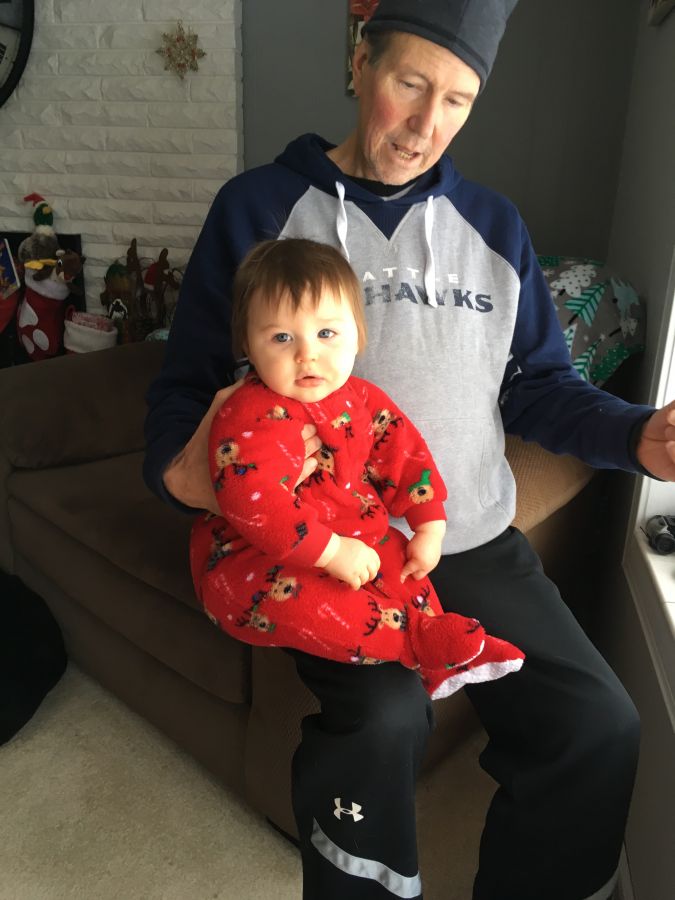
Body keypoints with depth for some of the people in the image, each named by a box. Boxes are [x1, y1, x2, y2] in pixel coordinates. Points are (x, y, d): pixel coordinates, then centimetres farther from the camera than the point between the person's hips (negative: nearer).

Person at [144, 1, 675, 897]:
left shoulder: (494, 225, 11)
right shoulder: (258, 207, 2)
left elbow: (538, 383, 13)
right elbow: (188, 379, 2)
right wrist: (180, 467, -19)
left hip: (477, 541, 4)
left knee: (599, 723, -11)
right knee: (381, 716, -28)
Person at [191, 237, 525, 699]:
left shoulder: (362, 400, -2)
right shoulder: (252, 418, -26)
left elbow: (406, 454, 8)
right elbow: (255, 504, -35)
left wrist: (430, 529, 1)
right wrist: (332, 552, -33)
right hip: (252, 557, -7)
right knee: (285, 596, -34)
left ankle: (441, 663, 4)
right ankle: (417, 638, -24)